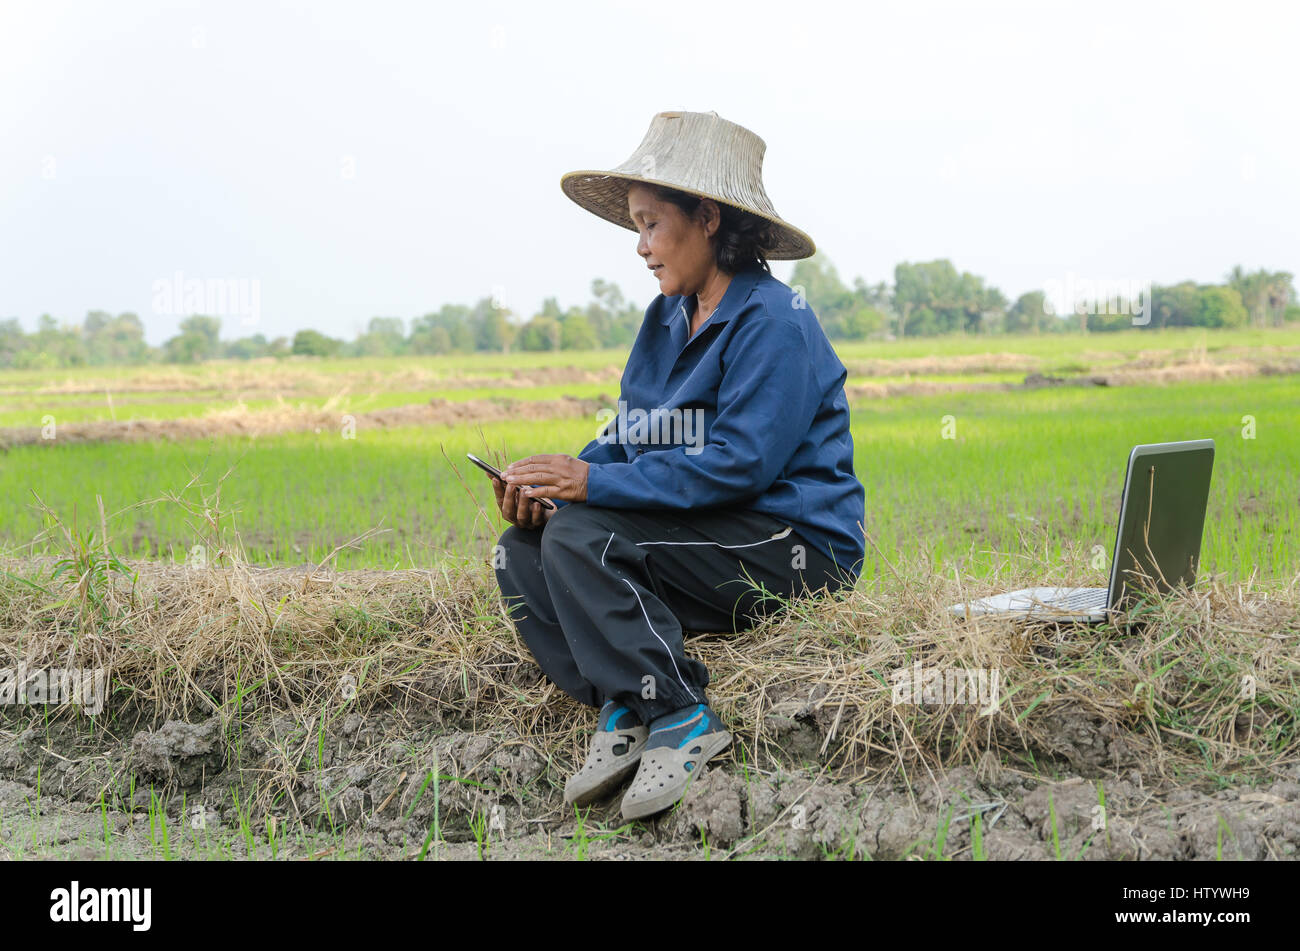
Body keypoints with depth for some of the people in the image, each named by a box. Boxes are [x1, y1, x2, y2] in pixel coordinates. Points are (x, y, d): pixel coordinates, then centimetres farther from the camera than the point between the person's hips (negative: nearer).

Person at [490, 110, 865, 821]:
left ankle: (680, 717, -20)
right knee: (520, 555, -2)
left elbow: (740, 464, -24)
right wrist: (547, 485, -9)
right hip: (714, 542, 9)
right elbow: (627, 440, 11)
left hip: (794, 551, -9)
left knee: (582, 536, -25)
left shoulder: (772, 322, -14)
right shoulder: (667, 321, 14)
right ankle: (619, 709, -12)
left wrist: (594, 483, -24)